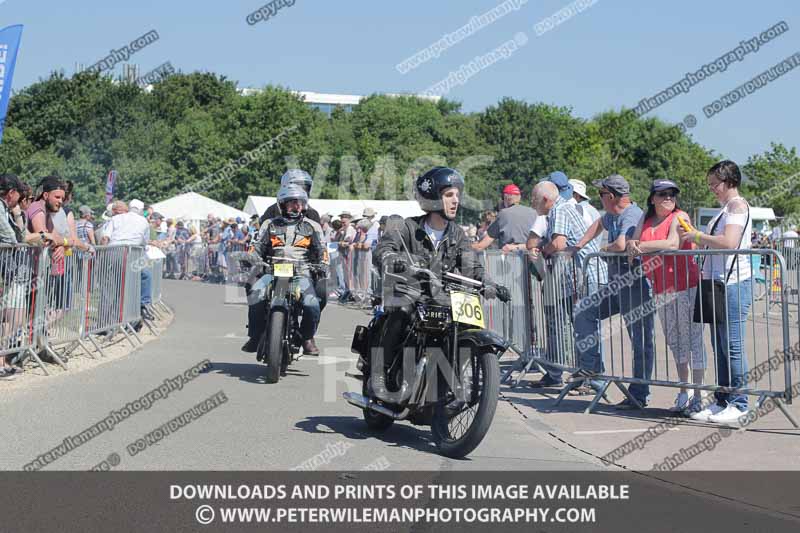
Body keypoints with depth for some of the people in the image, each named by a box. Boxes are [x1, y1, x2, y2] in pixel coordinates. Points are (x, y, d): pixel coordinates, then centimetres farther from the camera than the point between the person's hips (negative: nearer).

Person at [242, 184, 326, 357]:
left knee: (312, 303, -29)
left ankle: (308, 338, -4)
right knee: (255, 294, -29)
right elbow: (258, 247, 17)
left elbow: (321, 251, 16)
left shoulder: (312, 226, 18)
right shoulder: (270, 225, 19)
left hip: (301, 273, -1)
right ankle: (255, 336, -15)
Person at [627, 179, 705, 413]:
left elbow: (672, 244, -23)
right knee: (674, 342, 14)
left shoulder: (679, 217, -8)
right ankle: (683, 394, 23)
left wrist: (641, 246, -16)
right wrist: (632, 245, -12)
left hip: (685, 287, -7)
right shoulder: (646, 219, 13)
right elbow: (633, 244, 11)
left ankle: (698, 396, -1)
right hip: (661, 291, 7)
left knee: (692, 340, -5)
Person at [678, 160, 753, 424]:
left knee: (732, 346, -6)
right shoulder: (726, 208, 21)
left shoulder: (738, 205, -8)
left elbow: (729, 242, -22)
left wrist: (698, 236, -11)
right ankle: (722, 401, 17)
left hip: (733, 283, -10)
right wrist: (693, 236, 11)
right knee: (719, 347, 11)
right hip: (717, 283, 10)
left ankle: (737, 403, 1)